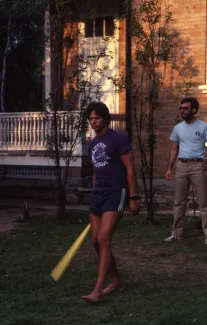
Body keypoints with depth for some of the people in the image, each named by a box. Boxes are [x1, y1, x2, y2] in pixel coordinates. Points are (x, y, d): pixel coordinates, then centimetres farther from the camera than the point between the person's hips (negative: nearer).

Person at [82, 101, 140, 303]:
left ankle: (98, 290, -16)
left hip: (116, 193, -8)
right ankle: (116, 281, 22)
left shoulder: (118, 139, -8)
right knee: (96, 241, 6)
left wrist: (133, 198, -14)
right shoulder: (92, 145, 14)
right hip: (97, 195, 8)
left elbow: (130, 169, -10)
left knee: (103, 239, -17)